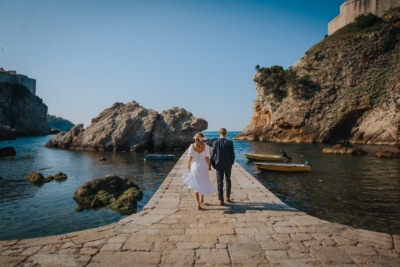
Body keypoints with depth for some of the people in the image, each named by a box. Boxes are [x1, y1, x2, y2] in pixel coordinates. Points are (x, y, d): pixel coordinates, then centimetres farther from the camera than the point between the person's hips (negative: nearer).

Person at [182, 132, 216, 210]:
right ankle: (201, 199, 38)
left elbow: (190, 157, -7)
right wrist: (209, 166, 8)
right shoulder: (206, 146, -8)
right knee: (203, 183, 23)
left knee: (196, 185, 7)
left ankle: (198, 204, 1)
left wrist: (188, 164, 10)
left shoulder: (192, 146, -8)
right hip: (203, 166, 1)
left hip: (194, 166, -1)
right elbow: (207, 158, -8)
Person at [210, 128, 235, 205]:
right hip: (228, 165, 1)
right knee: (228, 180, 21)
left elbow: (213, 154, -8)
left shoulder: (215, 142, -9)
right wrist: (231, 162, 10)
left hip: (219, 165, -1)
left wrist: (213, 164, 5)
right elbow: (232, 154, -6)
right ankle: (228, 197, 25)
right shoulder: (230, 142, -8)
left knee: (220, 182, 5)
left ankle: (221, 200, 4)